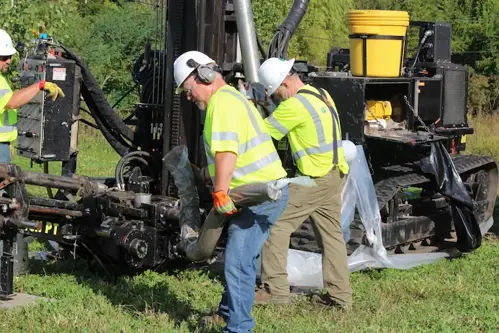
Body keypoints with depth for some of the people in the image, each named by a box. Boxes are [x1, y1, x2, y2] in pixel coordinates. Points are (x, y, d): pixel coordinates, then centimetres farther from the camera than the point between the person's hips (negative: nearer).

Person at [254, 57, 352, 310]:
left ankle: (275, 288, -3)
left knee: (276, 225, -2)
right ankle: (340, 295, 14)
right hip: (335, 175, 9)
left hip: (314, 179, -9)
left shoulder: (295, 105, -16)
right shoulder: (322, 95, 12)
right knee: (331, 234, 12)